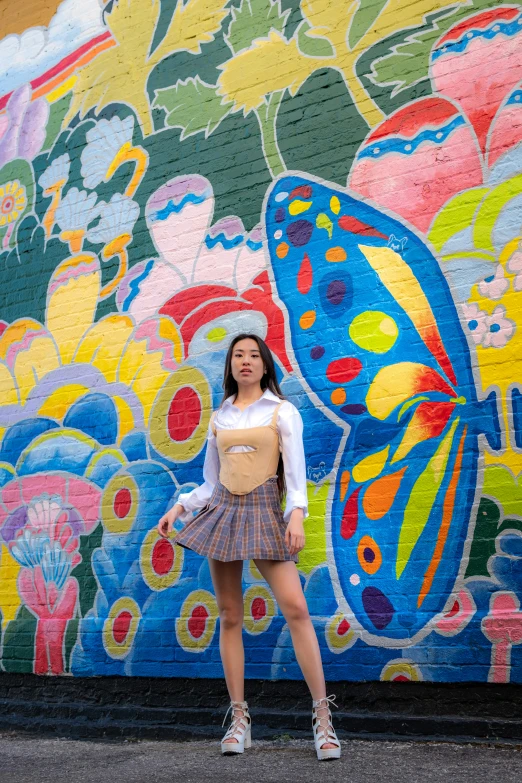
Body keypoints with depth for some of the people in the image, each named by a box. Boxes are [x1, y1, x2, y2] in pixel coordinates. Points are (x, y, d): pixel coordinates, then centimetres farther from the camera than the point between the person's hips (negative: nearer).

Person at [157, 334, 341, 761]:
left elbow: (296, 470, -6)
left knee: (296, 608, -15)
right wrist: (179, 507, 6)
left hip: (264, 513, -4)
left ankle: (322, 716, -9)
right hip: (222, 513, 4)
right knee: (230, 617, 4)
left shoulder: (282, 411, 3)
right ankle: (239, 718, 12)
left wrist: (297, 514, -21)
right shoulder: (219, 417, 13)